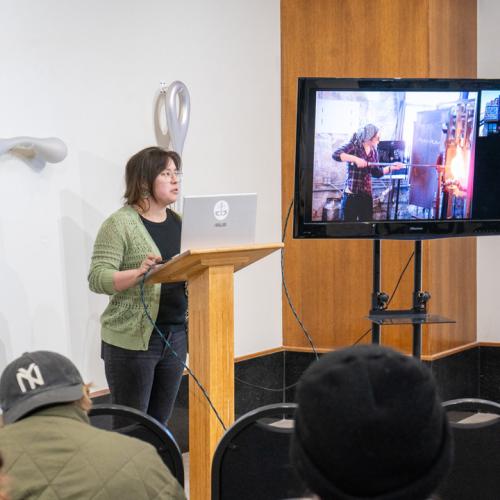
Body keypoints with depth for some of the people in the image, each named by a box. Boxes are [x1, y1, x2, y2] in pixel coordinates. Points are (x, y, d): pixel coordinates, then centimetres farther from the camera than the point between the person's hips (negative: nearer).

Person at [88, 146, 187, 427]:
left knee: (160, 423, 10)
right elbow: (97, 278, -15)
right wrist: (139, 273, -31)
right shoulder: (120, 224, -8)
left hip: (176, 336, 6)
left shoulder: (179, 222, 12)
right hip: (132, 339, -6)